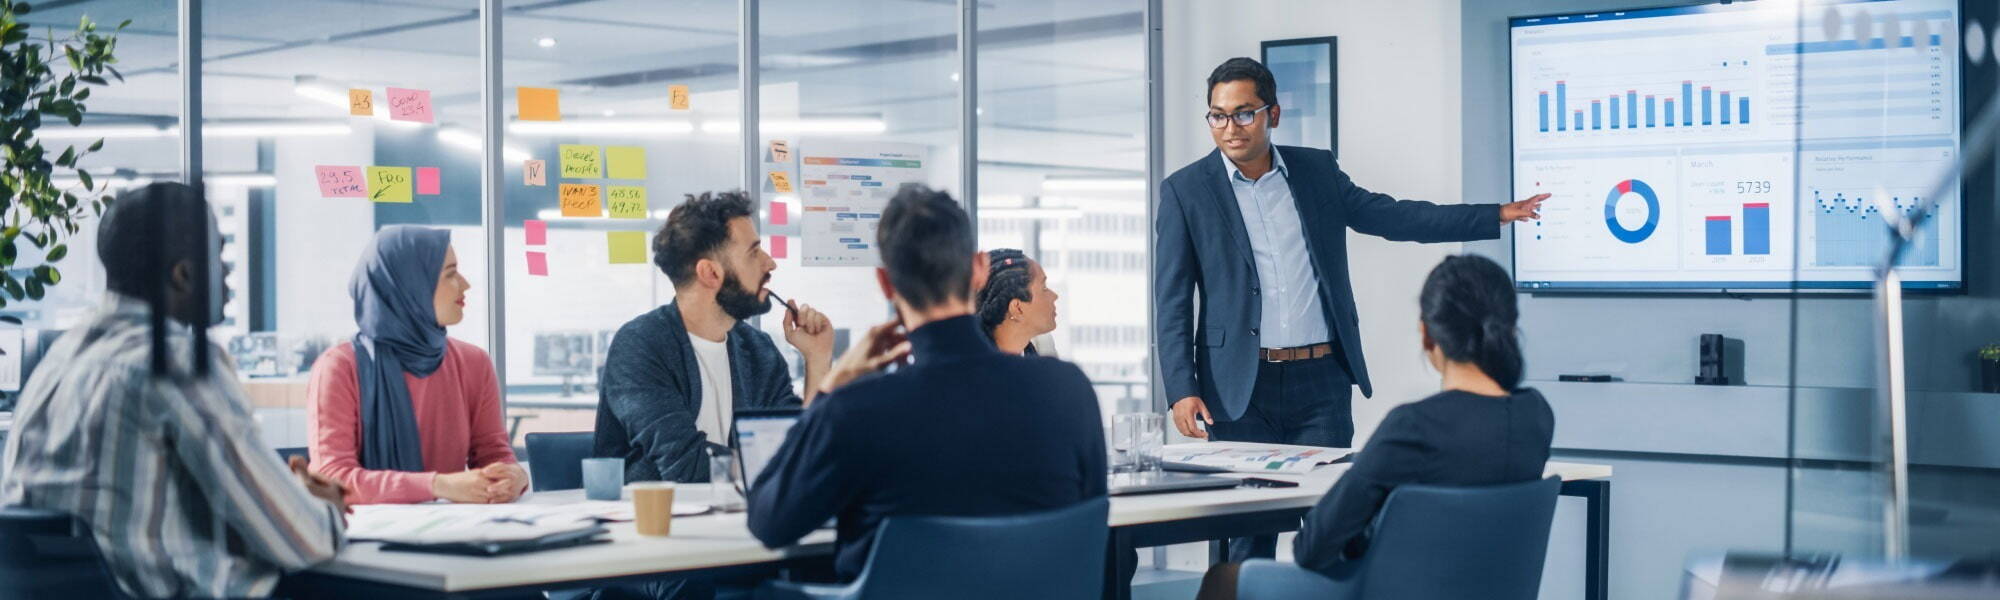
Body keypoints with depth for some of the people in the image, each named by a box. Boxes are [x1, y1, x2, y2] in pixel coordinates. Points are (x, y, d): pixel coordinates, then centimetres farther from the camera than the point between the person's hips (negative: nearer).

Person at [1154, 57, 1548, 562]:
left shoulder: (1316, 170, 9)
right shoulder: (1185, 191, 0)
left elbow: (1391, 216, 13)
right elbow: (1172, 304, -1)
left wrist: (1496, 216, 9)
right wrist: (1181, 390, -11)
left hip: (1321, 382, 3)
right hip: (1242, 388, -2)